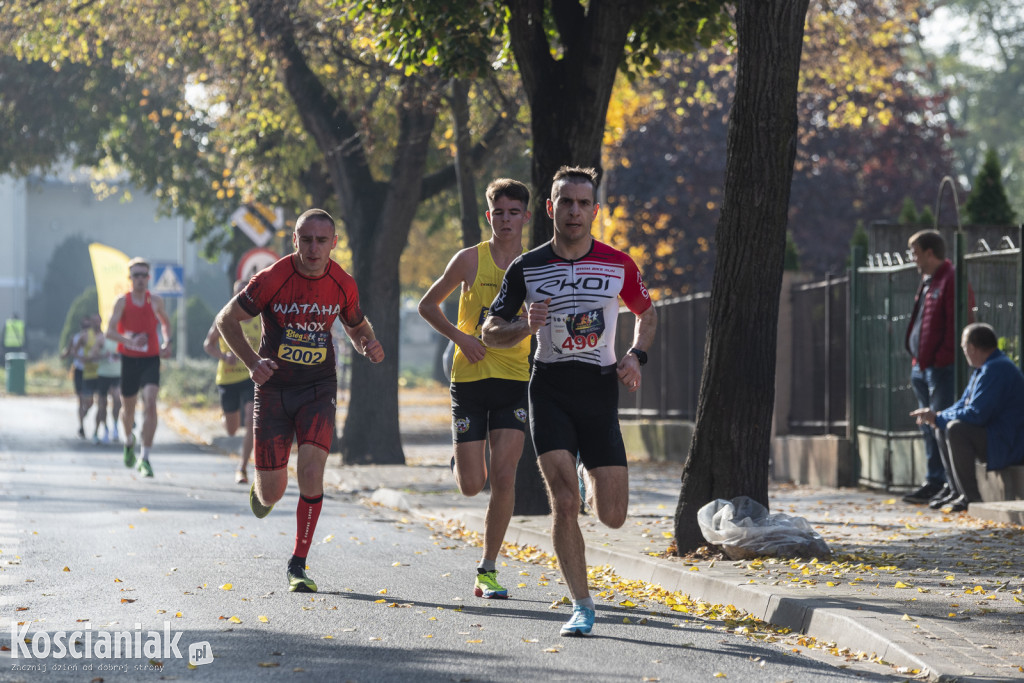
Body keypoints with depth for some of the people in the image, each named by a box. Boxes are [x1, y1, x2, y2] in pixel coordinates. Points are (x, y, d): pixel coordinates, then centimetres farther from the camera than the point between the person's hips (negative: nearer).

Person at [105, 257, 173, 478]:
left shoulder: (156, 301, 3)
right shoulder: (122, 302, -4)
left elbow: (165, 322, 23)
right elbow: (109, 331, -13)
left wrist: (167, 342, 6)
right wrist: (129, 341, -30)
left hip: (151, 360, 0)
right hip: (129, 360, 0)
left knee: (150, 404, -19)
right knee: (128, 408, 14)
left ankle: (144, 458, -18)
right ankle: (129, 441, 47)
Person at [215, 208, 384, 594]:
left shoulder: (343, 285, -5)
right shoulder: (272, 279, -14)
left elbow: (356, 327, 15)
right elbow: (226, 319, -4)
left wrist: (369, 345, -8)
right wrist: (252, 362, -17)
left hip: (318, 389, 1)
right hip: (273, 390, -1)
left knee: (311, 469, -19)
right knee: (272, 491, 2)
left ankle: (298, 565, -6)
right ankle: (260, 489, 43)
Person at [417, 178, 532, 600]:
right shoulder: (470, 260, -2)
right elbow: (428, 304, 7)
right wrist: (459, 336, -8)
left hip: (515, 381, 1)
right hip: (470, 378, -1)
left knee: (503, 479, -11)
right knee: (471, 486, -3)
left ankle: (487, 571, -1)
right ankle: (461, 462, 36)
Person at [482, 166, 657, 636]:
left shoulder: (618, 265, 1)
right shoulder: (526, 268, 0)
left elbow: (646, 314, 18)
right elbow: (491, 333, 5)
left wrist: (635, 357, 0)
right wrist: (527, 326, -16)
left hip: (599, 390, 1)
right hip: (549, 388, -1)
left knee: (612, 517, -1)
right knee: (564, 501, -15)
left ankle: (589, 477, 36)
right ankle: (582, 607, -3)